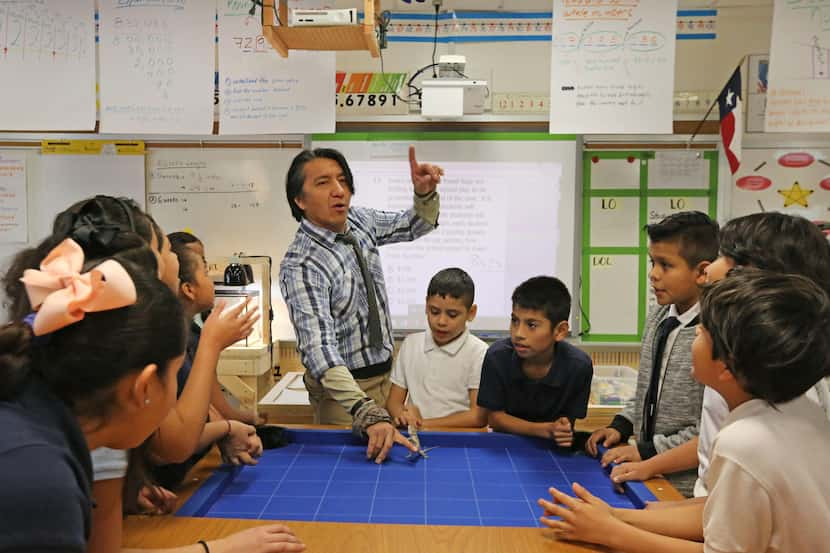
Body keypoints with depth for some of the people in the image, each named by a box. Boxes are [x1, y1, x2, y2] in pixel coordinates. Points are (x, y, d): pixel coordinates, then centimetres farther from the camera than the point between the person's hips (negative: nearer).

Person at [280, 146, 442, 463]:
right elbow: (318, 348, -37)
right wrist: (368, 415, -49)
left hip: (385, 370, 7)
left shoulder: (358, 220, -6)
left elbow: (415, 226, 9)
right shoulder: (300, 267, -28)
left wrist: (424, 193, -15)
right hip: (344, 383, -7)